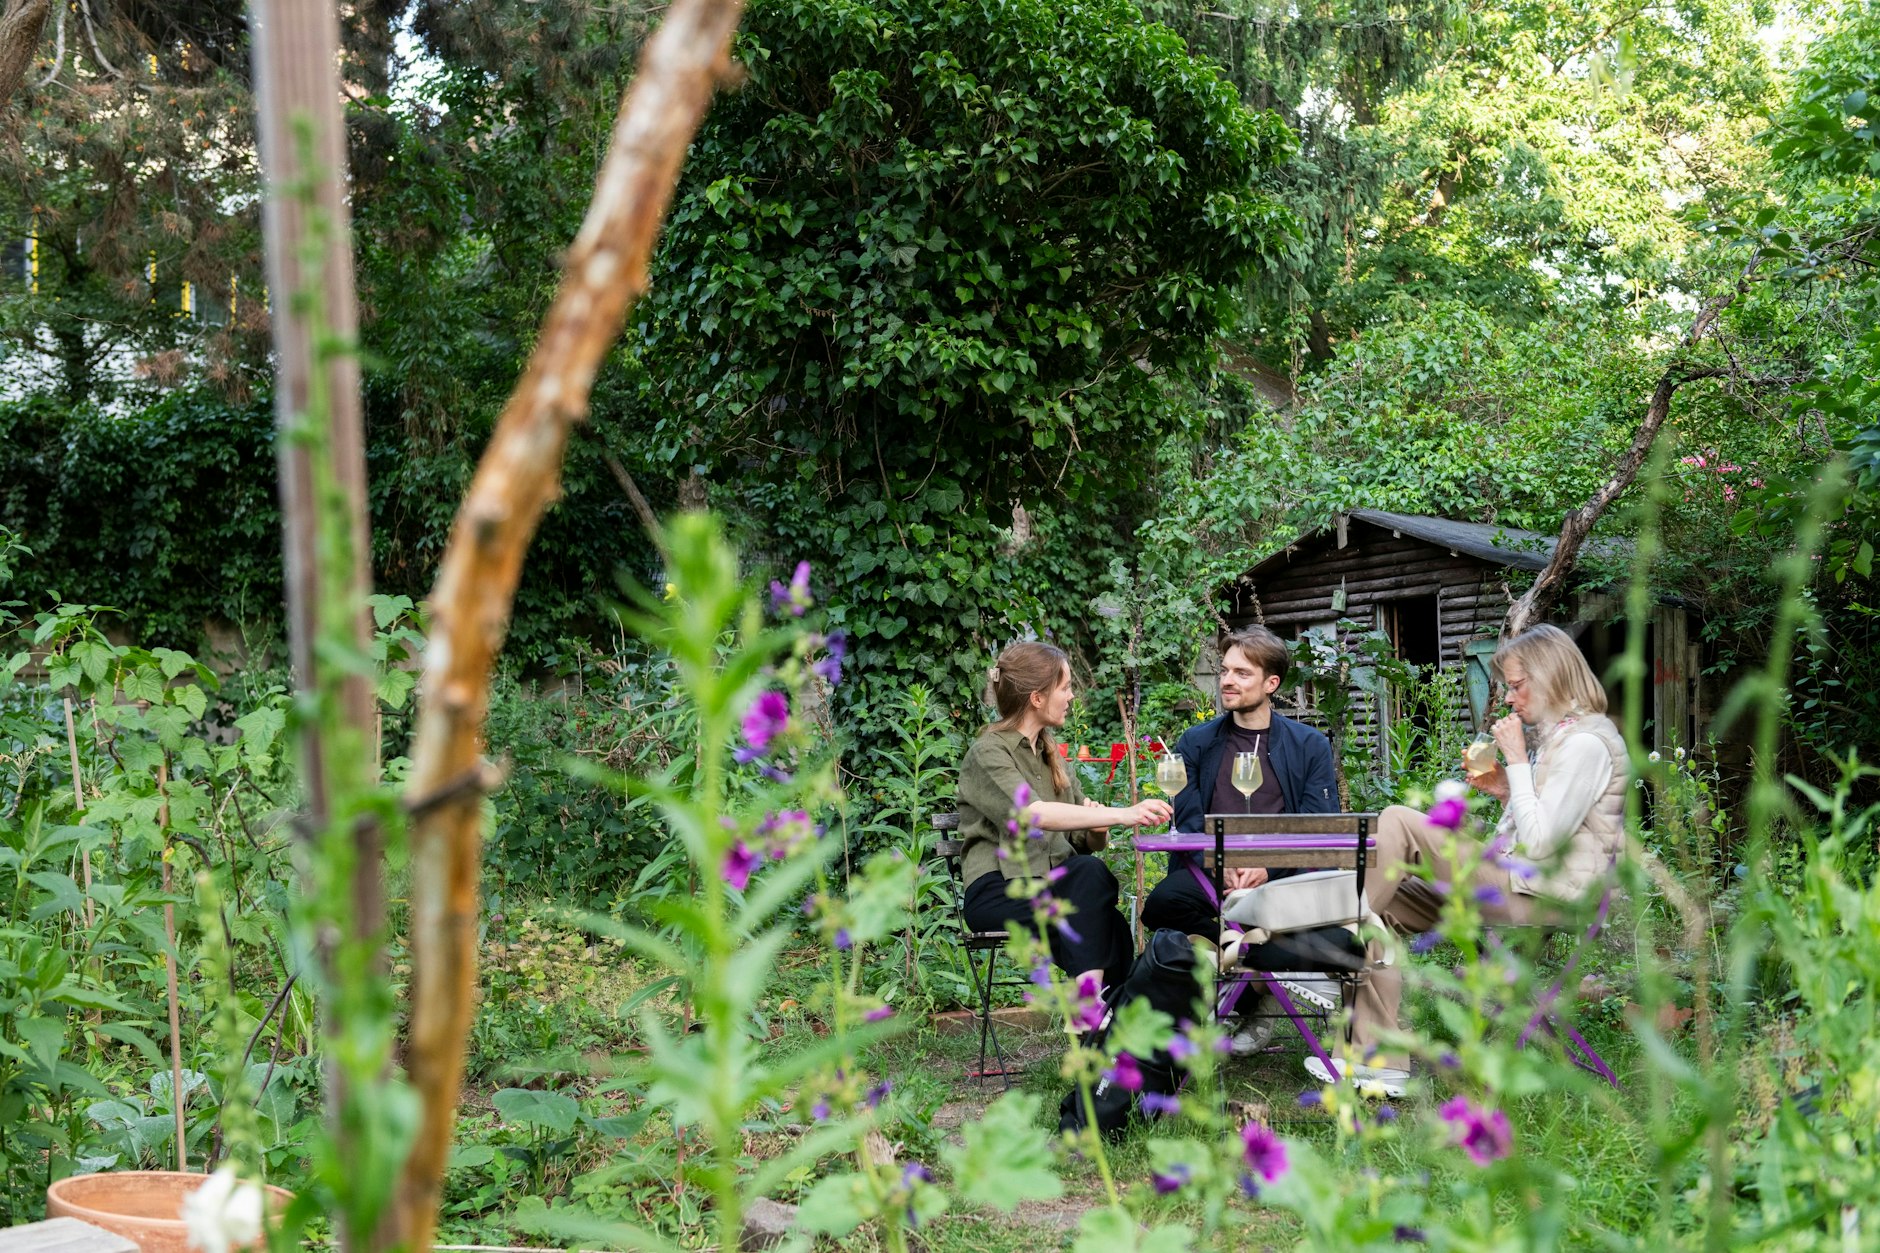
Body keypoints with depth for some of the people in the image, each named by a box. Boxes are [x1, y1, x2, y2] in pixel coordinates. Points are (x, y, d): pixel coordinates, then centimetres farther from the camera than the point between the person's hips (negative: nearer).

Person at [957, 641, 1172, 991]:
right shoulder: (988, 754, -3)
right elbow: (1034, 814, -23)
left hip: (1053, 883, 6)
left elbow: (1087, 841, 18)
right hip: (998, 891, -6)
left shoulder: (1051, 755, 22)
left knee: (1089, 870, -30)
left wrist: (1097, 829, -7)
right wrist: (1122, 815, -29)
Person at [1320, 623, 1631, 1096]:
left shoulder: (1585, 743, -12)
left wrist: (1517, 762, -14)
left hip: (1541, 895, -10)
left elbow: (1539, 844, -19)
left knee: (1397, 822, -17)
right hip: (1511, 884, 10)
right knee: (1386, 906, 1)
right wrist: (1506, 791, 8)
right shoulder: (1555, 736, 20)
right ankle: (1381, 1061, -5)